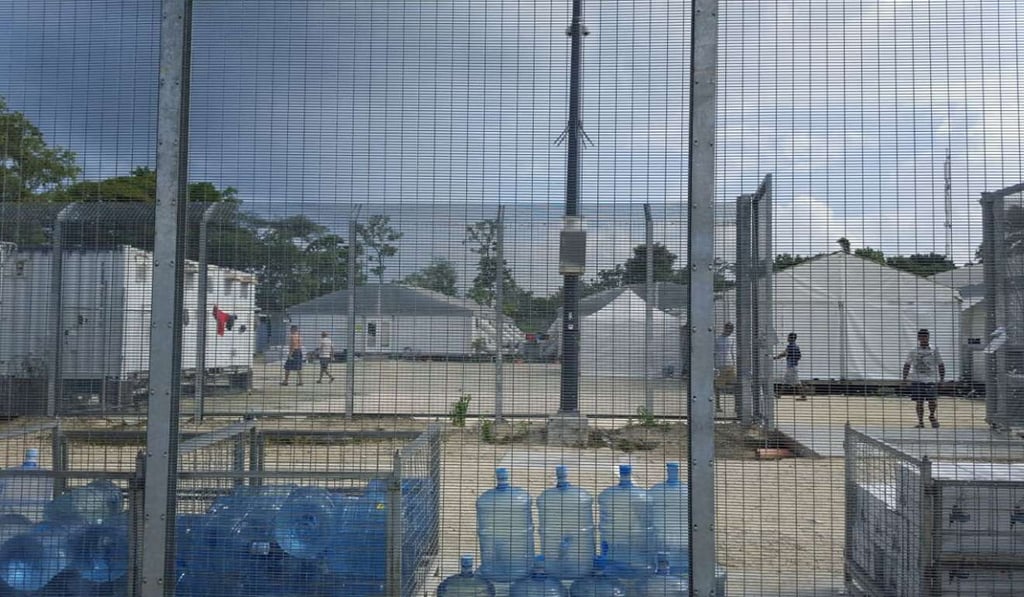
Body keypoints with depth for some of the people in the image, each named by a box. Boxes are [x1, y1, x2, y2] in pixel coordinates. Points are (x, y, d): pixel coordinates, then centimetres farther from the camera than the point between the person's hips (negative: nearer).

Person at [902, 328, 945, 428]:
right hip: (917, 380, 1)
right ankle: (920, 422, 8)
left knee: (932, 401, -8)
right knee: (919, 402, -1)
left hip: (931, 380, -1)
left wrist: (942, 379, 0)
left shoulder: (934, 352, 7)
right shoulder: (913, 352, 8)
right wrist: (904, 378, 3)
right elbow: (907, 366, 12)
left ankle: (931, 416, 21)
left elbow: (941, 366, 9)